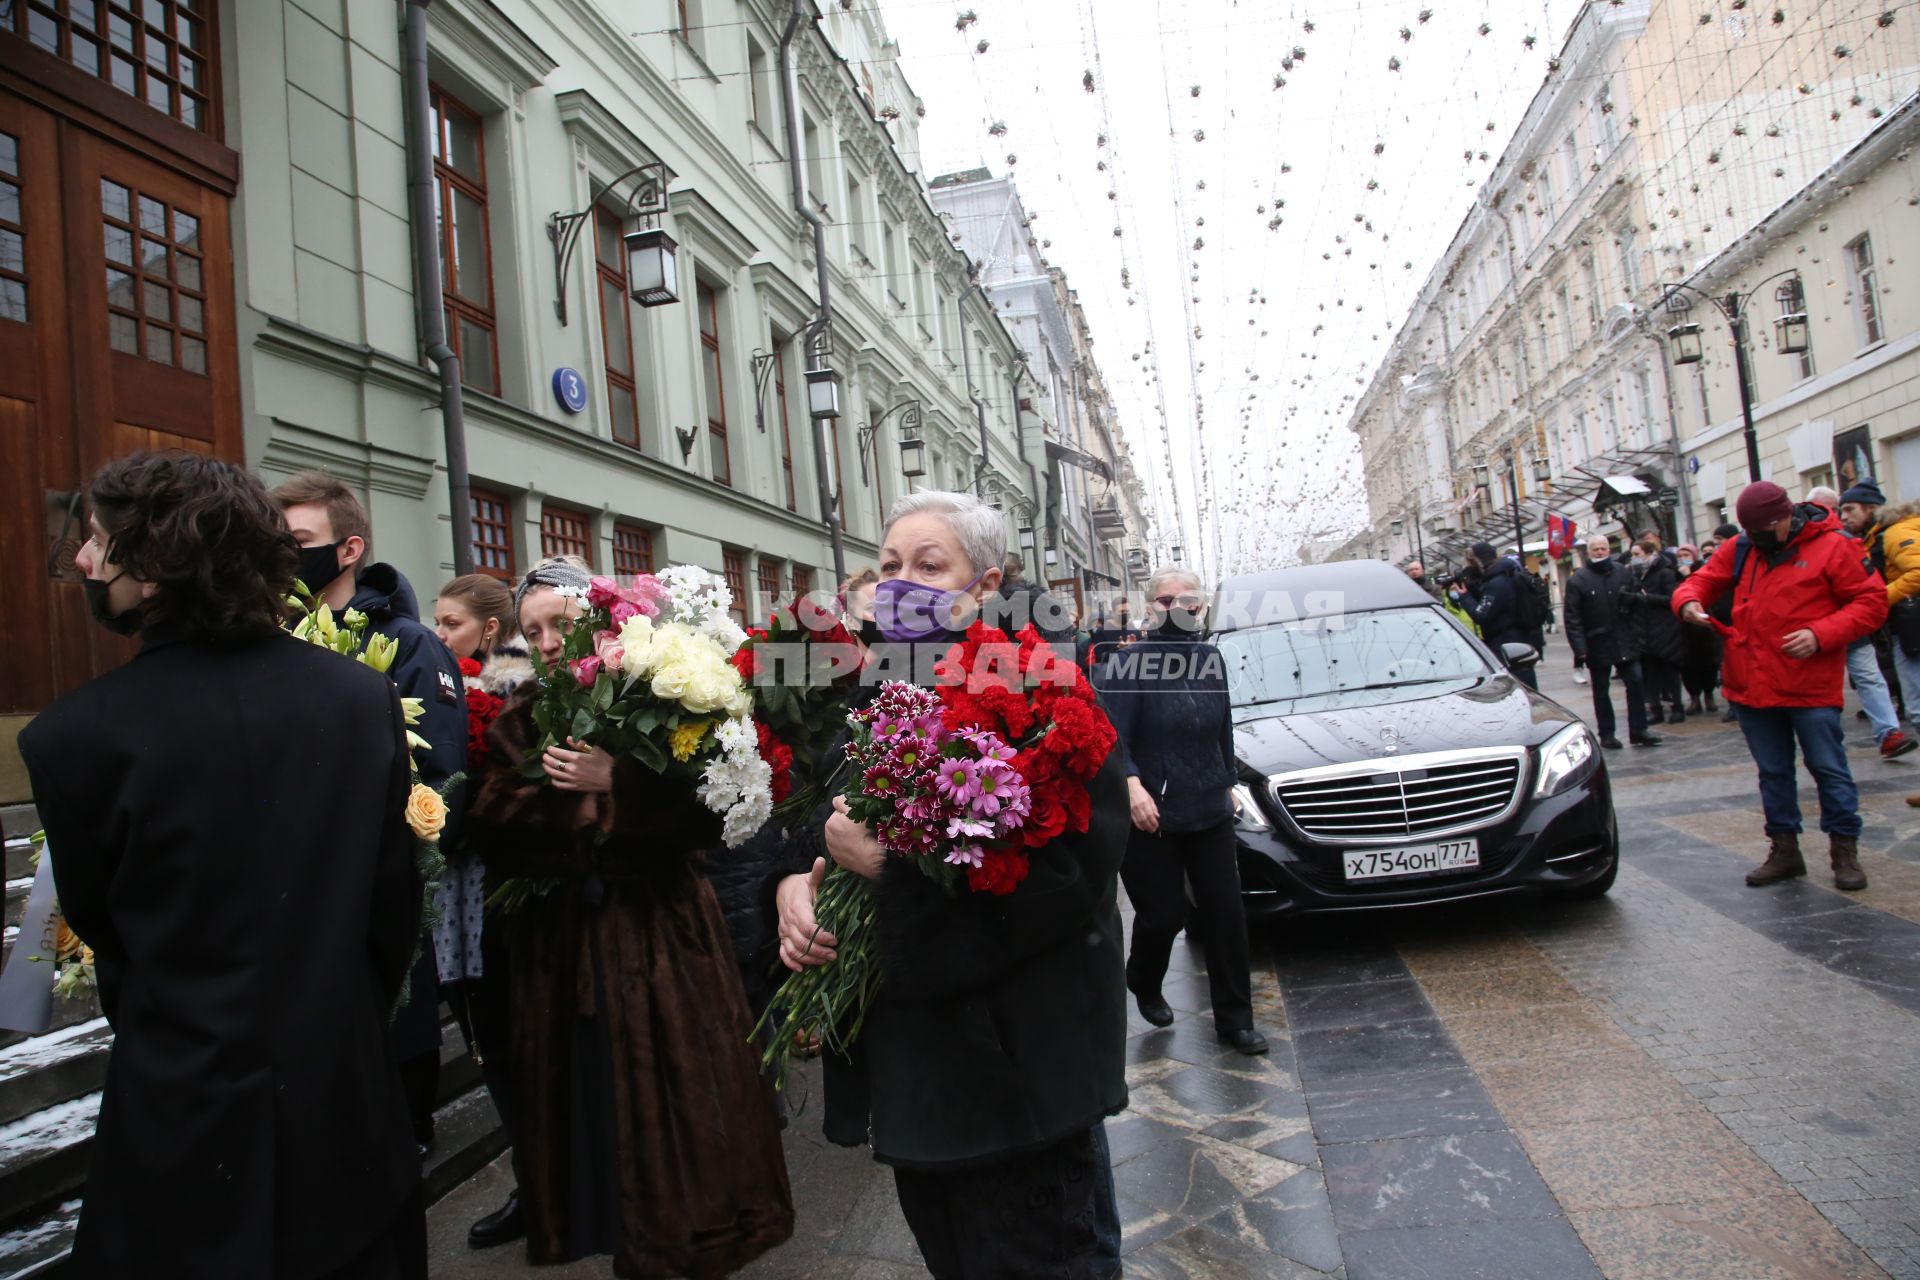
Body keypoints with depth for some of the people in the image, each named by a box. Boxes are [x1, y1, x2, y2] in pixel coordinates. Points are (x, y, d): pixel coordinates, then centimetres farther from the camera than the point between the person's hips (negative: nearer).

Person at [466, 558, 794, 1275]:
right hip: (559, 942, 3)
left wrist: (615, 785, -22)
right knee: (589, 1102, 8)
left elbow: (708, 810, -14)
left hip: (659, 931, -3)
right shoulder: (516, 722, 10)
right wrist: (571, 807, -16)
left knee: (674, 1097, 2)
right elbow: (492, 826, -2)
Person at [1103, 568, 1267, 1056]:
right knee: (1163, 913, 4)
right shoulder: (1132, 662, -10)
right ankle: (1144, 987, 35)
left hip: (1209, 810, 5)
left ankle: (1234, 1019, 18)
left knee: (1226, 911, 5)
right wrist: (1132, 784, -32)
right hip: (1151, 814, -5)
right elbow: (1113, 736, -18)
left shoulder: (1211, 659, 7)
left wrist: (1228, 783, 19)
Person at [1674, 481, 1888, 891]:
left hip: (1811, 688, -5)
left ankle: (1845, 849, 17)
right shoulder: (1741, 549, 7)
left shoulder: (1832, 547, -7)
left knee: (1829, 768, 4)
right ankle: (1784, 849, 24)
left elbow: (1872, 602, -6)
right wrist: (1688, 600, -10)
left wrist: (1821, 634, -19)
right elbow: (1704, 579, 15)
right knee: (1772, 772, 13)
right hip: (1752, 688, 5)